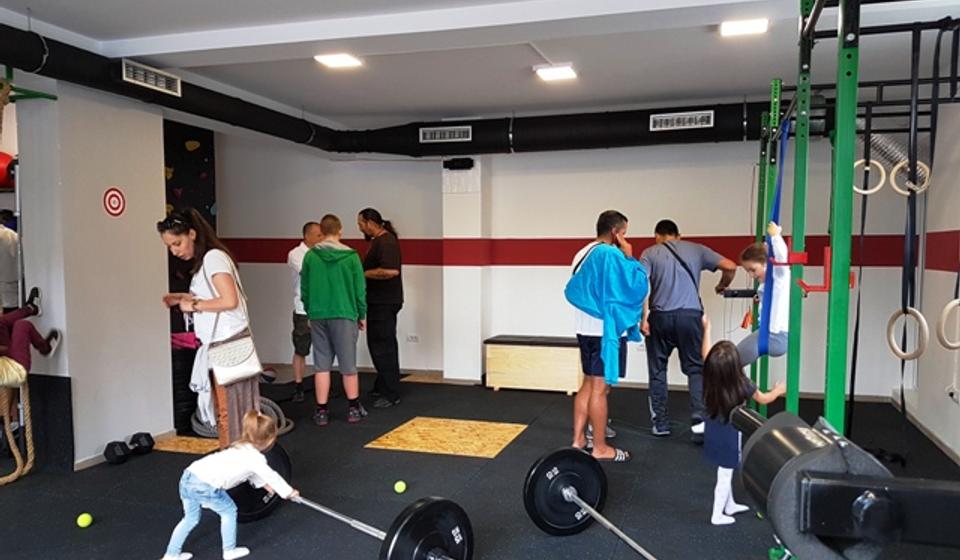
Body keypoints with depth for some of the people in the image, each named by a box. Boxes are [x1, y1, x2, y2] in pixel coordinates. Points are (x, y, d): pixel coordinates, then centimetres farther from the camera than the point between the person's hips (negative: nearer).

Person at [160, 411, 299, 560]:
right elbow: (271, 476, 8)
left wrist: (264, 484, 47)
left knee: (191, 518, 27)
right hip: (205, 486, -8)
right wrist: (289, 492, 21)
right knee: (229, 511, 15)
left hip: (188, 476, 8)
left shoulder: (242, 447, 24)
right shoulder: (256, 457, -2)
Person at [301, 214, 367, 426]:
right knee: (348, 365, 7)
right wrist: (362, 315, 9)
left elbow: (304, 289, 4)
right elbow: (360, 289, -2)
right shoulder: (350, 256, -5)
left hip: (318, 316, 2)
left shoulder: (310, 256, 0)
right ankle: (354, 409, 16)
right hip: (344, 315, -2)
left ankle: (321, 412, 11)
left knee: (321, 365, 7)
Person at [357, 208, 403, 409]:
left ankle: (391, 394, -1)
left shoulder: (386, 241, -18)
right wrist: (363, 272, 13)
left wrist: (364, 273, -20)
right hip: (380, 302, 11)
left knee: (382, 347, -7)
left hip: (384, 303, -11)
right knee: (384, 346, 18)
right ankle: (383, 387, 30)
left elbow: (390, 271, -31)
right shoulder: (379, 240, 15)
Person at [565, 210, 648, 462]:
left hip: (586, 328, 9)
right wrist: (630, 257, -5)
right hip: (606, 329, -9)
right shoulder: (611, 254, -16)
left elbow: (572, 290, 19)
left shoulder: (582, 254, 12)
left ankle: (578, 441, 19)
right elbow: (637, 284, -15)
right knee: (600, 389, -2)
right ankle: (600, 448, 7)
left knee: (588, 385, 15)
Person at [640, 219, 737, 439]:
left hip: (660, 316, 0)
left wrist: (643, 318, -6)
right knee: (696, 369, 7)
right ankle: (699, 420, -7)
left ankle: (660, 423, 17)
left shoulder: (650, 253, 8)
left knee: (657, 370, 12)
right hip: (690, 315, 1)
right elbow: (730, 267, 7)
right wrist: (722, 286, 26)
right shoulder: (696, 249, 12)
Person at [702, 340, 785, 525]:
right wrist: (778, 391, 16)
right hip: (730, 435, -5)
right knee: (725, 475, 9)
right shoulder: (741, 384, -25)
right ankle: (717, 515, 20)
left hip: (714, 432, 6)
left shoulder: (710, 376, -16)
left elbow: (704, 355, 5)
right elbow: (763, 399, -5)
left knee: (724, 472, 23)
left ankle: (730, 505, 40)